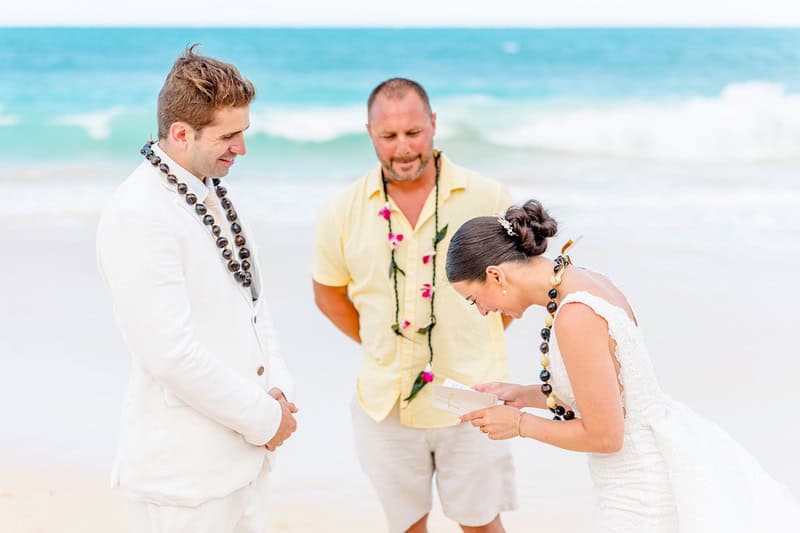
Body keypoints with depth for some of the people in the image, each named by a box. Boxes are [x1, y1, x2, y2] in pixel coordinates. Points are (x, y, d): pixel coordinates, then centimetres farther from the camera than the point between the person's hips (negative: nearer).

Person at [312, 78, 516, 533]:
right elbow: (329, 292, 12)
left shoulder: (488, 198, -8)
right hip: (387, 405, 1)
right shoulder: (343, 213, -4)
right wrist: (378, 343, 6)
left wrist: (476, 340, 3)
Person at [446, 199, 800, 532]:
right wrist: (524, 395, 10)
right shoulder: (585, 282, 4)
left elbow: (603, 435, -23)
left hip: (645, 495, -9)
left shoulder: (576, 315, -27)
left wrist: (520, 424, -10)